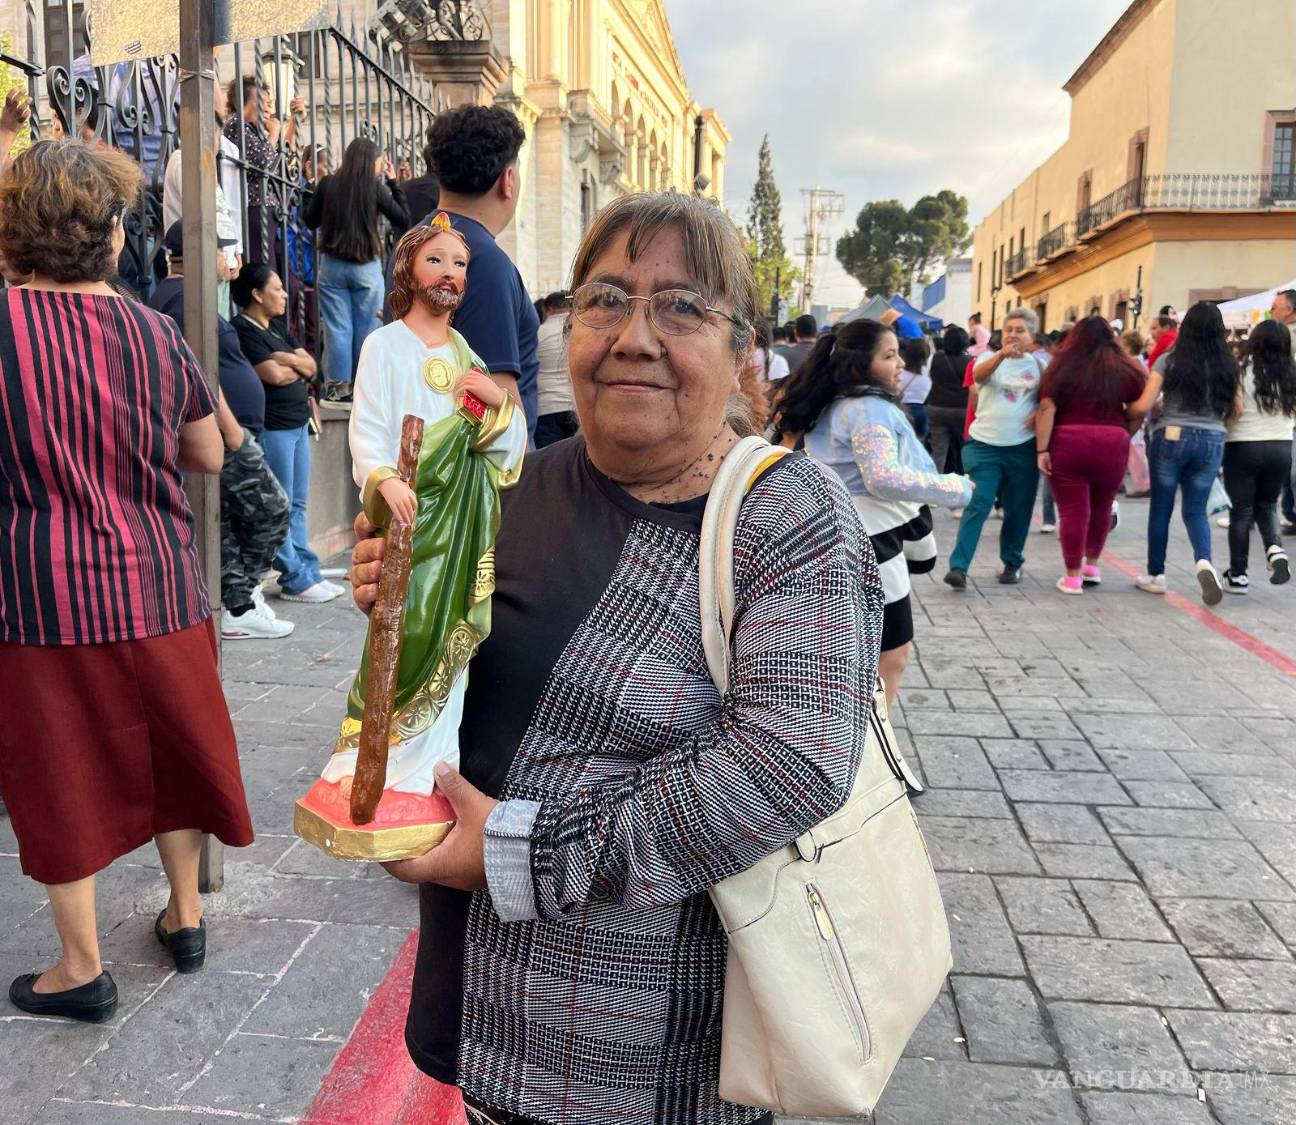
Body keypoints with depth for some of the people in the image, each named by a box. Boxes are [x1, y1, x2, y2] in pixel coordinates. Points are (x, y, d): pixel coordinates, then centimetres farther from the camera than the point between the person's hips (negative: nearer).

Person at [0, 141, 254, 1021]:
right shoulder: (155, 334, -3)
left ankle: (83, 968, 23)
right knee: (169, 748, 19)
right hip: (157, 585, 2)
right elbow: (210, 457, 6)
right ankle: (186, 915, 35)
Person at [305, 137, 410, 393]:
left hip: (332, 265, 2)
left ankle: (338, 386, 5)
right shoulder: (374, 188, -6)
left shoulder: (327, 184, 0)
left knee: (337, 329, 4)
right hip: (366, 268, -2)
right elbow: (403, 220, 3)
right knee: (366, 330, 7)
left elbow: (310, 221, 10)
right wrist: (393, 183, 8)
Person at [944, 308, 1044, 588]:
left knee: (1018, 509, 8)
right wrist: (1002, 355, -39)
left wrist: (1040, 412, -8)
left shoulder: (1039, 365, 9)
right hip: (985, 444, -2)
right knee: (977, 505, -9)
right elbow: (978, 375, -19)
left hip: (1023, 447, 2)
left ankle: (1012, 563, 24)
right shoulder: (990, 358, 3)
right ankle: (958, 566, -11)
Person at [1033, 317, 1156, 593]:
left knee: (1073, 510, 3)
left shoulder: (1062, 366, 2)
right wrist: (1123, 436, 16)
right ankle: (1091, 565, 30)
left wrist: (1042, 449, -6)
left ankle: (1073, 576, 7)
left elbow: (1046, 409, -6)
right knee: (1101, 507, 20)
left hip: (1067, 443, -1)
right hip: (1112, 445, 2)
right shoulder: (1125, 369, 6)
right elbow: (1139, 410, 1)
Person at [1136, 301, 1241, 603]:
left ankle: (1155, 575, 18)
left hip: (1171, 438, -2)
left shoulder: (1169, 360, -6)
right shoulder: (1228, 366, 3)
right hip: (1212, 442, 2)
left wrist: (1156, 417, 11)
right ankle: (1203, 562, -16)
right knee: (1196, 509, 11)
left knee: (1161, 508, 10)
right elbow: (1236, 409, 6)